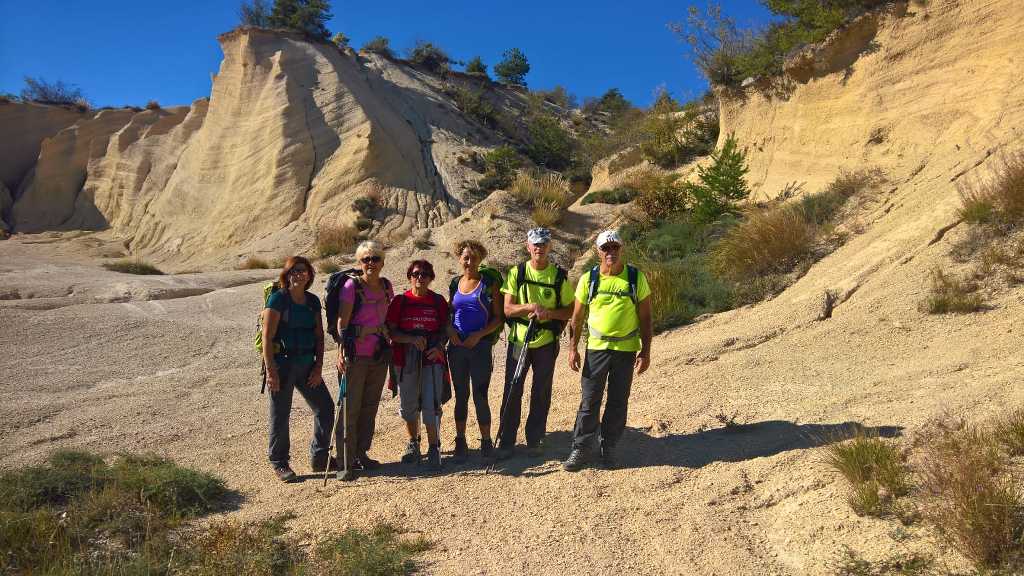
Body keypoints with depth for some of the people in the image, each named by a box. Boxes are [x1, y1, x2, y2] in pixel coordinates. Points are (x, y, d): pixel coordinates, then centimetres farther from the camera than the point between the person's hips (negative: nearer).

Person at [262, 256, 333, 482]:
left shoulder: (313, 301, 8)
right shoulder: (278, 299, -9)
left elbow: (319, 336, 10)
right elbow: (267, 336, -13)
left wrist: (318, 368, 1)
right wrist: (271, 371, -17)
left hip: (307, 364, 6)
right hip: (282, 363, -6)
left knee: (325, 407, 7)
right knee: (280, 415, 4)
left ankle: (319, 458, 22)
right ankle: (279, 464, 19)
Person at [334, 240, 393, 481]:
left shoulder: (386, 285, 7)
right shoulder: (352, 286, -11)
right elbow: (342, 321, -16)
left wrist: (390, 344, 12)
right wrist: (341, 352, -25)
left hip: (380, 354, 6)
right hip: (356, 355, -6)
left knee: (370, 407, 14)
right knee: (351, 408, -3)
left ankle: (361, 453, 27)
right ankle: (347, 462, 4)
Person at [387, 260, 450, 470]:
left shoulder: (438, 301, 5)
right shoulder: (400, 301, 3)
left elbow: (445, 329, 8)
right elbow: (391, 331, -1)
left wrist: (439, 346, -11)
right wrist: (412, 339, -17)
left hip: (432, 359, -1)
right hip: (406, 360, 1)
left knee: (431, 405, -7)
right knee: (408, 405, 12)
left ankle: (434, 448, 6)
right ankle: (413, 443, 32)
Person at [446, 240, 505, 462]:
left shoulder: (489, 282, -1)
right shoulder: (455, 283, 10)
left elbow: (499, 317, -2)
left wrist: (479, 335, -13)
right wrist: (450, 329, -3)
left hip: (480, 346, -4)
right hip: (456, 347, 4)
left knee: (480, 396, -4)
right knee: (461, 396, 9)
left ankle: (486, 442, 10)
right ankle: (460, 443, 17)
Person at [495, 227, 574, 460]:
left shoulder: (559, 276, 0)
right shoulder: (516, 273, 1)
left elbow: (570, 311, 1)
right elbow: (507, 309, -5)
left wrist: (549, 312, -18)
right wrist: (530, 306, -22)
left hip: (546, 343, 0)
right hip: (518, 341, 0)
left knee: (541, 394, 7)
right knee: (512, 391, 2)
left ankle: (535, 440, 21)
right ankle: (506, 442, 11)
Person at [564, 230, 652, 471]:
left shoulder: (636, 278, -2)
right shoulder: (588, 279, -1)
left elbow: (645, 317, 0)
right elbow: (577, 317, 4)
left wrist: (645, 351, -4)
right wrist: (573, 348, -1)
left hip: (627, 350, 0)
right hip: (596, 348, 0)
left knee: (618, 403, 9)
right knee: (589, 401, 2)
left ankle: (608, 448, 22)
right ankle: (582, 448, 13)